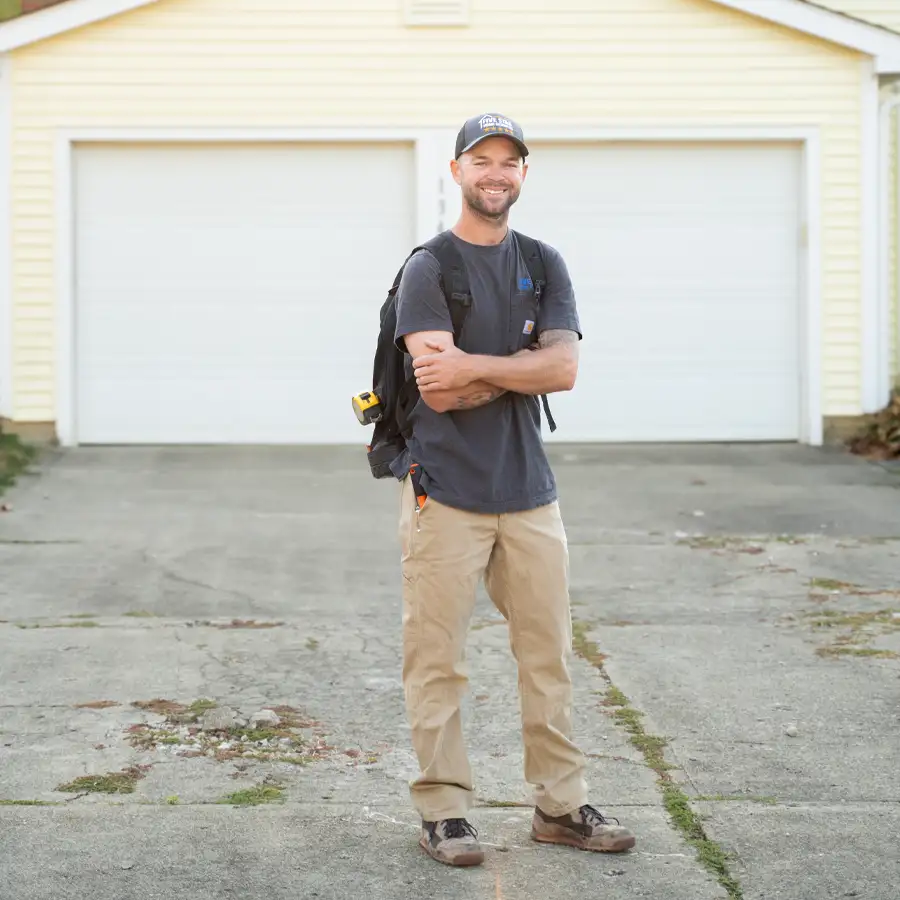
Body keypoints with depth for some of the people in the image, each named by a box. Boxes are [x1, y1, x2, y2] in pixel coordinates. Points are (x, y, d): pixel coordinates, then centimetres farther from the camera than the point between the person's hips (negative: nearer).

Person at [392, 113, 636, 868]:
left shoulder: (545, 266, 12)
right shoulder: (429, 269, -2)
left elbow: (566, 369, -4)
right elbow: (438, 391, -14)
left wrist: (473, 365, -12)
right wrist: (525, 366, -7)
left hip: (529, 492, 5)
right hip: (446, 491, -5)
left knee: (549, 655, 8)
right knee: (437, 659, -2)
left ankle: (561, 804, 17)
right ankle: (443, 809, 7)